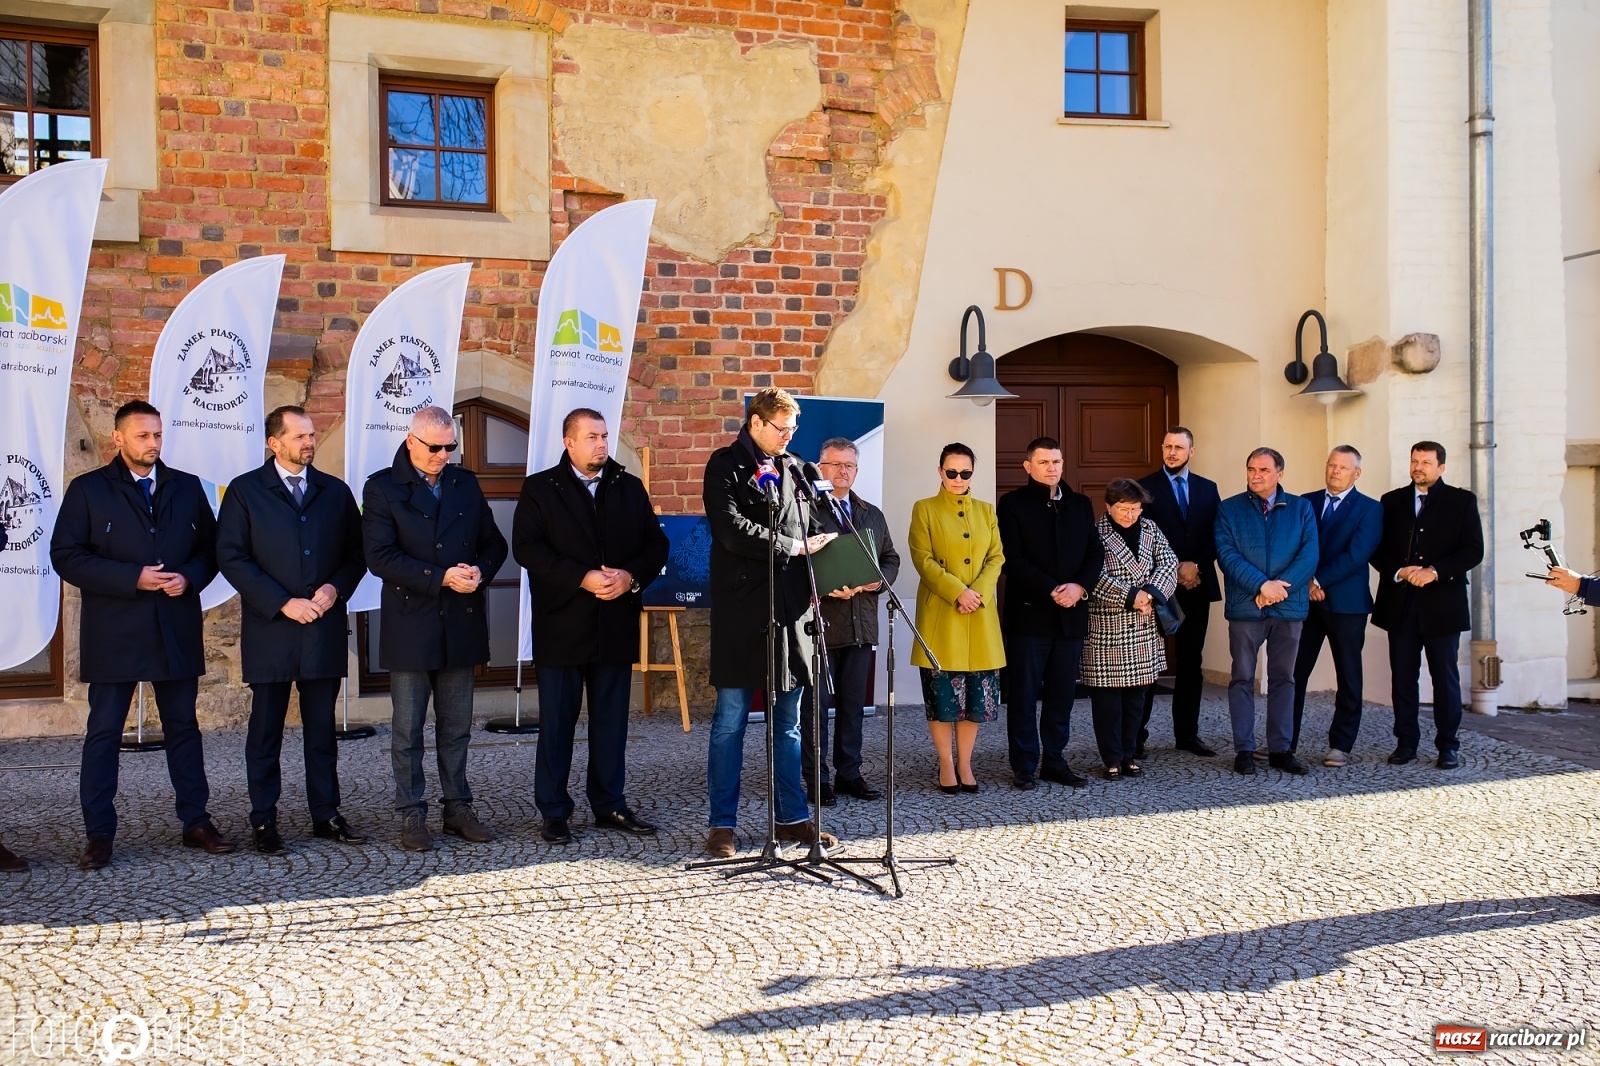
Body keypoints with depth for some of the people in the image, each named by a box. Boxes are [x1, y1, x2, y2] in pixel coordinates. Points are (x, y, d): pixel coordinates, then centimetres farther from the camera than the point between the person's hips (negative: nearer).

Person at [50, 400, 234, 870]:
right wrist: (132, 579, -16)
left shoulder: (188, 488, 9)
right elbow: (66, 556, -6)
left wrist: (189, 578, -10)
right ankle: (99, 834, 11)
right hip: (113, 633, -3)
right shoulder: (87, 490, 0)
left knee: (183, 726, 10)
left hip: (177, 630, 3)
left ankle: (196, 822, 19)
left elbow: (210, 548, 11)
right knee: (104, 732, 3)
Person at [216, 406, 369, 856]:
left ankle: (326, 815, 16)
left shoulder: (335, 491, 11)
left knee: (322, 728, 8)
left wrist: (336, 588, -9)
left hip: (325, 628, 3)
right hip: (270, 629, -2)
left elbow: (356, 550, 11)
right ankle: (263, 820, 13)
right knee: (266, 730, 5)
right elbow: (231, 557, -5)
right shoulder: (244, 491, 2)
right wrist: (283, 603, -12)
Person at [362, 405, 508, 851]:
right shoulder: (382, 488, -3)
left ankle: (458, 807, 21)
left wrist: (480, 570, -9)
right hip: (409, 625, -3)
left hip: (461, 624, 4)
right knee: (408, 730, 5)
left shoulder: (466, 484, 11)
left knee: (457, 727, 11)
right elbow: (380, 556, -13)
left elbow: (493, 543, 13)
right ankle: (412, 815, 15)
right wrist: (441, 578, -19)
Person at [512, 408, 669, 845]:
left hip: (616, 624, 3)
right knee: (557, 721, 4)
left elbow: (656, 544, 8)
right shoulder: (540, 488, 1)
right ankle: (554, 810, 13)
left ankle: (610, 804, 19)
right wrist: (582, 578, -18)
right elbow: (526, 547, -10)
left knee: (612, 719, 9)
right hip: (561, 625, -3)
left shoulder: (630, 489, 11)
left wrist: (630, 577, -11)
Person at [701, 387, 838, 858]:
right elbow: (733, 532, -14)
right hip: (742, 607, -6)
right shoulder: (725, 466, -2)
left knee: (789, 721, 11)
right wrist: (795, 546, -10)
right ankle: (722, 823, 9)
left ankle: (791, 816, 20)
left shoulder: (791, 468, 16)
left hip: (790, 607, 6)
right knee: (731, 720, 0)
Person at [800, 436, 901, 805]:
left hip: (861, 622, 6)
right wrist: (827, 588, -21)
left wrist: (879, 579, -3)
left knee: (854, 704, 11)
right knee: (815, 704, 2)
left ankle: (849, 774, 20)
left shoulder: (873, 515, 18)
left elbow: (891, 557, 18)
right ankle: (816, 778, 9)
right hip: (820, 620, -6)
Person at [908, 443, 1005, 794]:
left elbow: (997, 557, 7)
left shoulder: (986, 511, 14)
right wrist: (957, 592, -16)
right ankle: (946, 765, 11)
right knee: (942, 695, -1)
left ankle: (965, 764, 16)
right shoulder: (924, 509, 3)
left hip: (980, 617, 3)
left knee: (977, 693, 4)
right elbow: (923, 559, -6)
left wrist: (978, 592, -10)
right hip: (940, 616, -3)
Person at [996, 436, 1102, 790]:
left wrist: (1079, 586, -10)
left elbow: (1095, 553, 9)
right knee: (1024, 694, 0)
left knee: (1062, 693, 7)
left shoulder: (1081, 504, 14)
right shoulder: (1012, 504, 0)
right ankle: (1024, 766, 8)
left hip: (1071, 615, 4)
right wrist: (1052, 591, -16)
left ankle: (1055, 761, 17)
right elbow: (1014, 559, -9)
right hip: (1028, 614, -4)